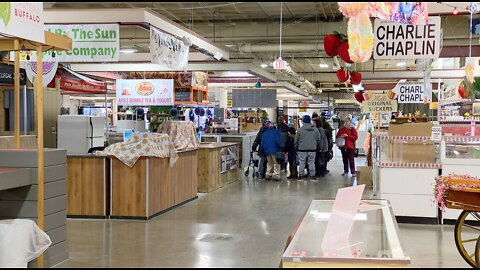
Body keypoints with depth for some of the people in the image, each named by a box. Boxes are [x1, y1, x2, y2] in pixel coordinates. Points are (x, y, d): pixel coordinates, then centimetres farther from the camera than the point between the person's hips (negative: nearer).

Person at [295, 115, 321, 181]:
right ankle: (312, 175, 9)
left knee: (302, 162, 6)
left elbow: (296, 140, 0)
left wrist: (296, 147, 13)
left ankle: (301, 175, 9)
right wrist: (317, 146, 24)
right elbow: (318, 139, 10)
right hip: (312, 148, 2)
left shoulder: (300, 129, -7)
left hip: (302, 149, -2)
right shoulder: (315, 130, 1)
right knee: (311, 162, 8)